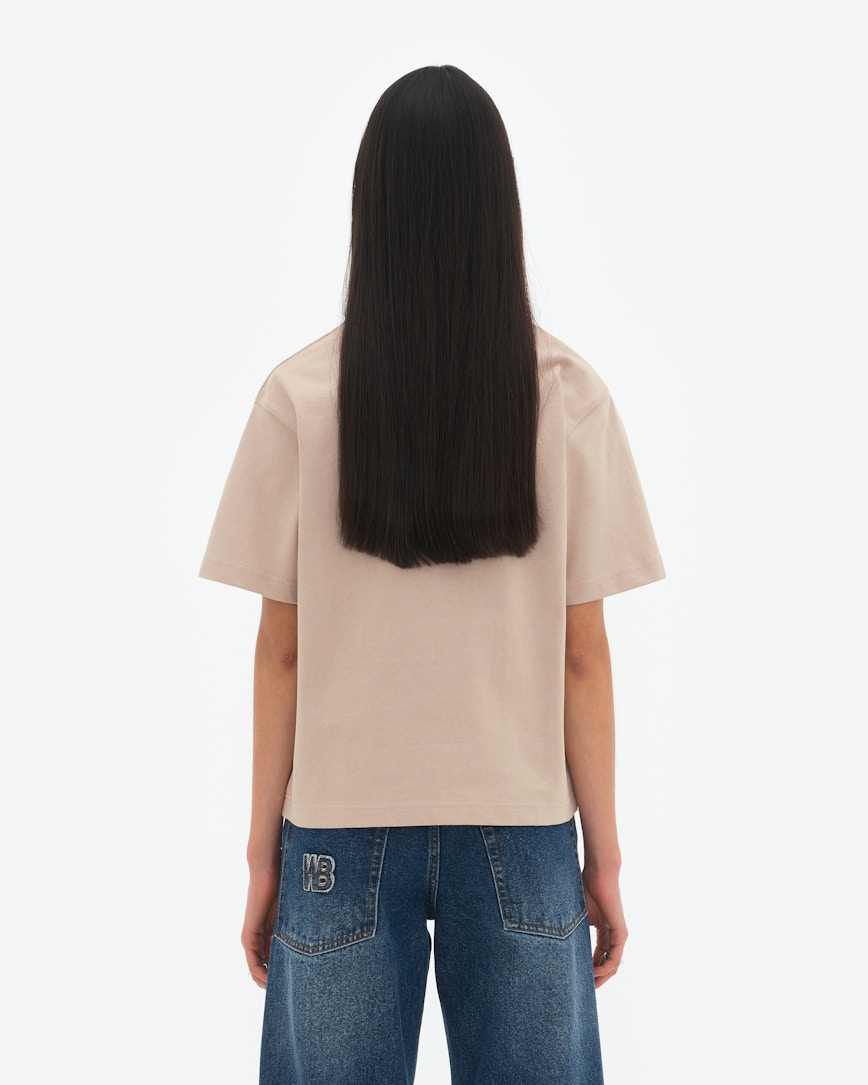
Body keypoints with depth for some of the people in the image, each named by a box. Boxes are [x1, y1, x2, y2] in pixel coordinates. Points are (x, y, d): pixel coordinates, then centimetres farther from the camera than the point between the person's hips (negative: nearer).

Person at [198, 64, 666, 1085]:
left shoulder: (300, 396, -7)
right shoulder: (569, 395, -7)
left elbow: (281, 648, -4)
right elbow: (582, 653, -4)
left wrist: (264, 848, 6)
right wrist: (603, 851, 6)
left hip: (342, 828, 0)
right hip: (521, 829, 0)